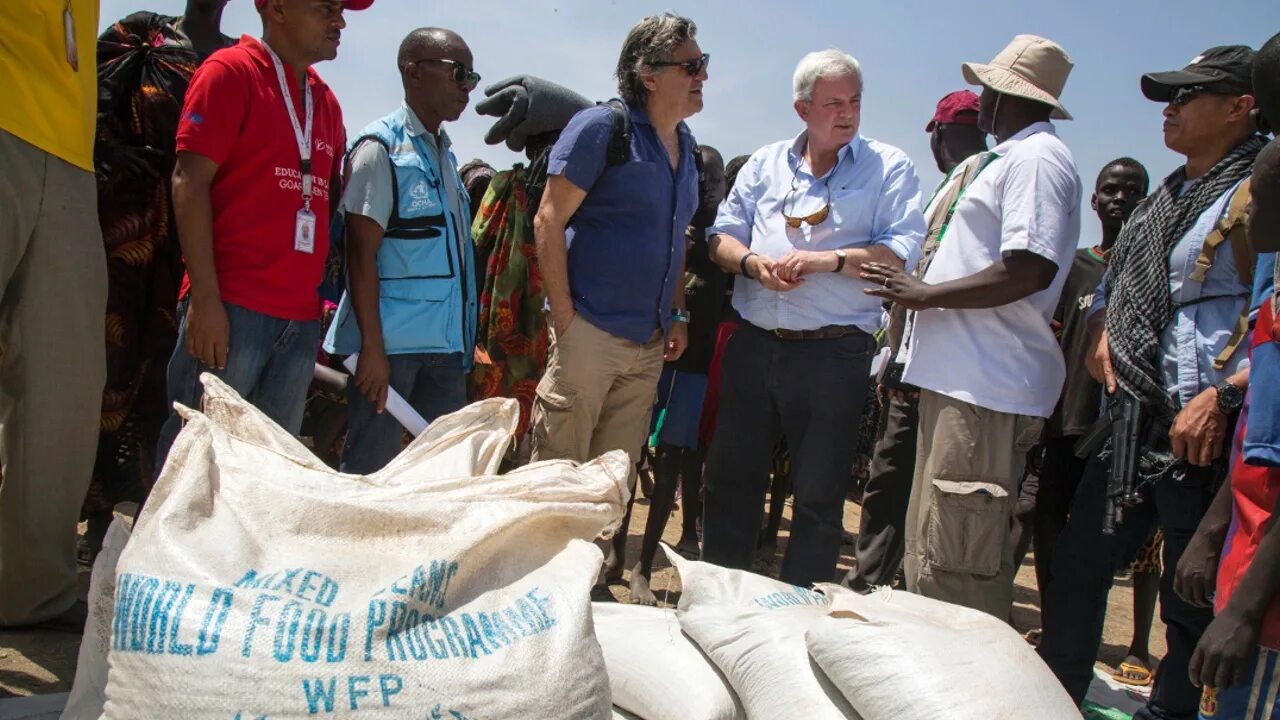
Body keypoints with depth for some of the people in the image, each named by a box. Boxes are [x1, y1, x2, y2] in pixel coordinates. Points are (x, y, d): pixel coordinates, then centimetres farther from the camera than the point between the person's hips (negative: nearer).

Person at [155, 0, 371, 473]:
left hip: (301, 317, 6)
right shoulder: (230, 71, 1)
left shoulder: (326, 102, 19)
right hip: (229, 307, -6)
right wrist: (204, 296, -15)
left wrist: (323, 293, 13)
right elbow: (190, 181, -7)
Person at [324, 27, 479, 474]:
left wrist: (464, 340, 16)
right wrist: (372, 348, -17)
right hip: (391, 341, -8)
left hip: (445, 342, 8)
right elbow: (361, 254, -12)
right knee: (371, 470, -1)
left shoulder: (444, 153, 16)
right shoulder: (382, 147, -7)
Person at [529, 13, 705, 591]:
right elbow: (549, 222, -11)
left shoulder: (685, 146, 14)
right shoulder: (603, 127, -8)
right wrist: (565, 322, -15)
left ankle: (600, 586, 25)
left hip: (648, 345, 7)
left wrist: (677, 315, 14)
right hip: (590, 332, -7)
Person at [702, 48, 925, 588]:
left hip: (833, 354, -4)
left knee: (819, 496, 3)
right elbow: (723, 234, 11)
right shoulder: (766, 163, 13)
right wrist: (753, 264, -10)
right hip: (754, 345, 4)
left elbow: (902, 252, -8)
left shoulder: (888, 167, 2)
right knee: (731, 477, 12)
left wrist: (828, 261, -19)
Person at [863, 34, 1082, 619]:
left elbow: (1031, 269, -22)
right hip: (961, 379, 11)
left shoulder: (1036, 159, -10)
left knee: (958, 561, -9)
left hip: (988, 387, -11)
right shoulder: (1014, 159, 23)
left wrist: (927, 294, -14)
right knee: (931, 549, 16)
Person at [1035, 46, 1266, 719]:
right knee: (1074, 570, 16)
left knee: (1192, 603, 3)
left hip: (1201, 435, -9)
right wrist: (1098, 329, 9)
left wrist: (1223, 396, -24)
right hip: (1129, 427, 9)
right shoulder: (1165, 198, 17)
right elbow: (1111, 284, 29)